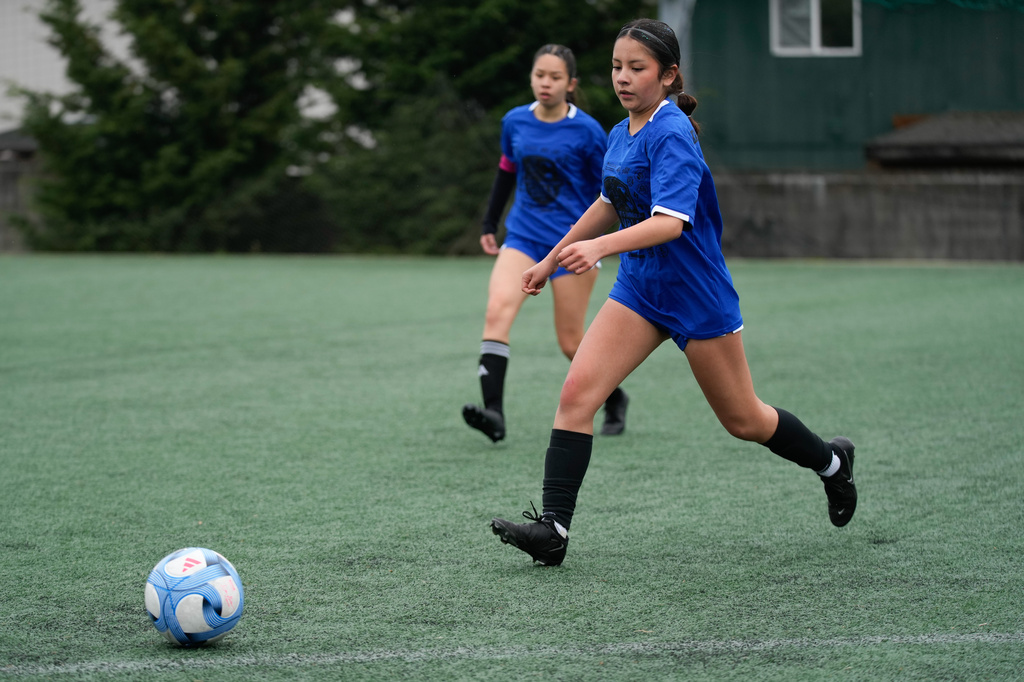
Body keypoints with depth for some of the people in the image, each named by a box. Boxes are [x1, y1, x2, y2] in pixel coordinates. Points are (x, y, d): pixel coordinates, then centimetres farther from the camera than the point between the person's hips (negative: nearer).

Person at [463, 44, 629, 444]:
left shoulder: (586, 131, -8)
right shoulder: (514, 122, 4)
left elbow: (607, 188, -2)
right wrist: (489, 224, 20)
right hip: (523, 236, 4)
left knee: (571, 343, 2)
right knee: (497, 310, -22)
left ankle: (614, 399, 31)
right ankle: (494, 413, -29)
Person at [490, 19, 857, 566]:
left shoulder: (672, 135, -20)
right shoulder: (620, 135, 5)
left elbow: (670, 222, -32)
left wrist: (599, 247, -46)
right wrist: (552, 259, 28)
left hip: (696, 295, -7)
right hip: (639, 290, 7)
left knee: (742, 421, 8)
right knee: (577, 392, -12)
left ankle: (831, 461, 35)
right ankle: (553, 526, -14)